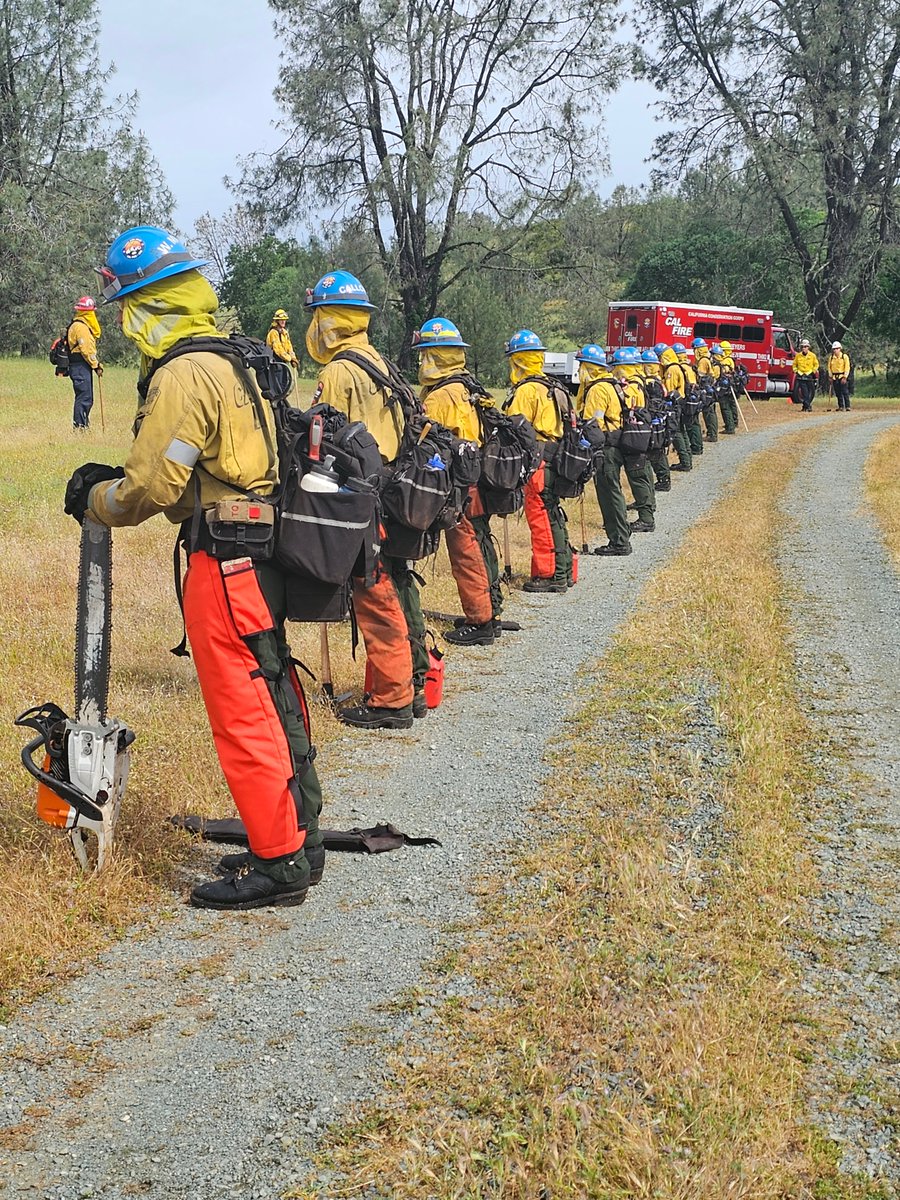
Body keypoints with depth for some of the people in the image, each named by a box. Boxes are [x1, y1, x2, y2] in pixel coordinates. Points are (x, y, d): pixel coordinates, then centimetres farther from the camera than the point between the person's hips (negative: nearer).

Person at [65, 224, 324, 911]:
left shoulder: (181, 376, -16)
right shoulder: (230, 362, 15)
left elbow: (149, 490, -16)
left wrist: (92, 501, 4)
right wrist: (116, 478, 14)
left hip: (225, 564, -10)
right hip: (262, 554, 10)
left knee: (243, 714, -3)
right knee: (273, 701, 16)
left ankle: (277, 864, 3)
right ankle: (297, 837, 26)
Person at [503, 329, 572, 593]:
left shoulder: (526, 390, -14)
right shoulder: (549, 387, 16)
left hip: (536, 461, -10)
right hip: (553, 460, 10)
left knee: (541, 519, -5)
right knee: (552, 516, 15)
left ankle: (548, 576, -2)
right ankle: (563, 571, 22)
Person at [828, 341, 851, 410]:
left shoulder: (845, 356, -2)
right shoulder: (831, 357, 9)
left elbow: (847, 367, -5)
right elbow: (829, 367, 13)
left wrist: (845, 377, -12)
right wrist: (830, 376, 4)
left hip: (842, 377, -4)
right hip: (834, 377, 4)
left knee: (845, 392, -9)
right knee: (838, 393, 6)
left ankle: (847, 406, -8)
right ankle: (841, 407, 13)